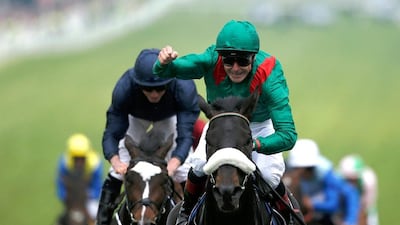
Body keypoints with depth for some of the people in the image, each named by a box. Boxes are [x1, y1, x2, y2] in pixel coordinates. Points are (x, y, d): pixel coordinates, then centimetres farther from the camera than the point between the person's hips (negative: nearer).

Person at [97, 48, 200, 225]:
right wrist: (116, 162, -60)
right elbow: (111, 134, -38)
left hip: (170, 117, 0)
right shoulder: (124, 89, -41)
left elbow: (185, 136, -45)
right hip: (136, 117, 0)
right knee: (119, 170, -11)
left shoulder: (184, 88, -42)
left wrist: (172, 165, -65)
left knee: (183, 168, -11)